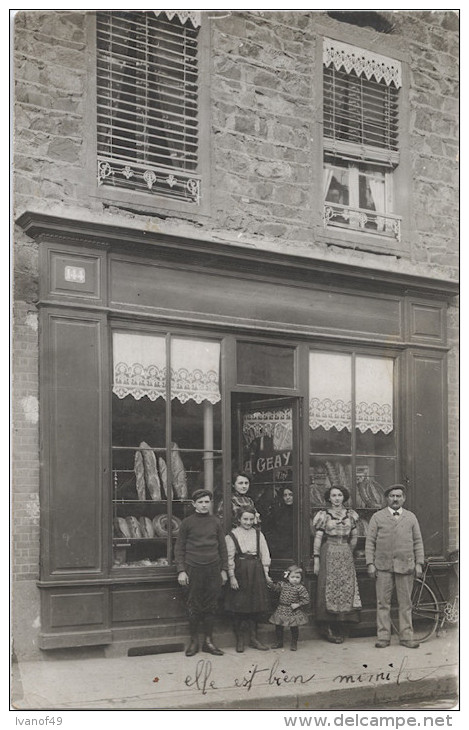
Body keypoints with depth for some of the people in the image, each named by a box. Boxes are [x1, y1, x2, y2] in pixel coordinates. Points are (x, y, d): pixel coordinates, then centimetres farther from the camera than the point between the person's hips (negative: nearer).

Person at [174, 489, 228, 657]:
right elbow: (179, 548, 1)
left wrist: (224, 570, 8)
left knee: (211, 606, 4)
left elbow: (222, 547, 13)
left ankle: (208, 641, 13)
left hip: (213, 569, 2)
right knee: (194, 607, 2)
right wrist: (181, 571, -6)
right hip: (193, 569, -2)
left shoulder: (215, 522, 9)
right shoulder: (187, 522, 1)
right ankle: (194, 641, 12)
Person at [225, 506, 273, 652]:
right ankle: (240, 640, 10)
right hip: (240, 572, -3)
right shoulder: (232, 535, -2)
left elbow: (264, 555, 11)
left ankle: (254, 638, 16)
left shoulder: (258, 534, 8)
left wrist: (266, 574, 7)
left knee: (256, 606, 5)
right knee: (239, 606, -1)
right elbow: (229, 558, -4)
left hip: (256, 572, 3)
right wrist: (232, 577, -10)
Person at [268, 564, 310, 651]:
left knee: (294, 628, 6)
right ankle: (279, 642, 26)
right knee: (278, 626, 10)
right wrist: (271, 584, -4)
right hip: (281, 610, 3)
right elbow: (276, 588, 13)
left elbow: (306, 599, -12)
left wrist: (298, 604, -20)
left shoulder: (300, 588, -12)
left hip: (293, 611, -3)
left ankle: (294, 643, 22)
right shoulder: (283, 584, -1)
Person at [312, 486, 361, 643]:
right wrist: (316, 559, -6)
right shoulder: (324, 515, 0)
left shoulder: (351, 515, 9)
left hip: (346, 556, 3)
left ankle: (342, 630, 5)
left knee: (346, 589, -1)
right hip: (328, 556, -3)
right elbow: (317, 539, -2)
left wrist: (348, 553, 14)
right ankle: (329, 630, -1)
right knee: (329, 589, -5)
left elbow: (354, 538, 16)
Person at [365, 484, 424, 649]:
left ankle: (406, 637, 11)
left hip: (406, 566, 1)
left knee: (405, 603, 4)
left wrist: (419, 563, 4)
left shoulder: (411, 517, 13)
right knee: (383, 603, 0)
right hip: (383, 566, -1)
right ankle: (383, 637, 6)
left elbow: (418, 542, 12)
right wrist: (370, 564, -3)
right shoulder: (377, 517, 7)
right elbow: (370, 542, 5)